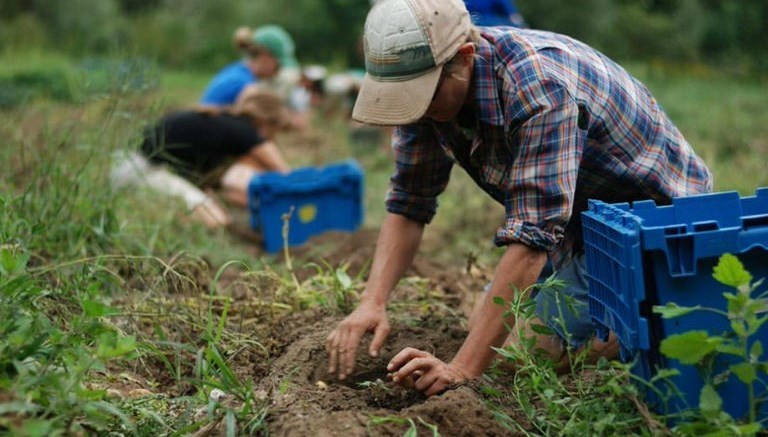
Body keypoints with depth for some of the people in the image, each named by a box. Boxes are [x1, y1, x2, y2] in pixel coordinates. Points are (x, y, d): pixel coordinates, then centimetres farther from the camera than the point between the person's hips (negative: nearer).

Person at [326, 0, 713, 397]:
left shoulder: (538, 87, -37)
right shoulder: (427, 86, -12)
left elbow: (533, 234, -40)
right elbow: (408, 203, -6)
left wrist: (463, 367, -44)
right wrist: (372, 302, -22)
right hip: (579, 218, 8)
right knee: (483, 324, 10)